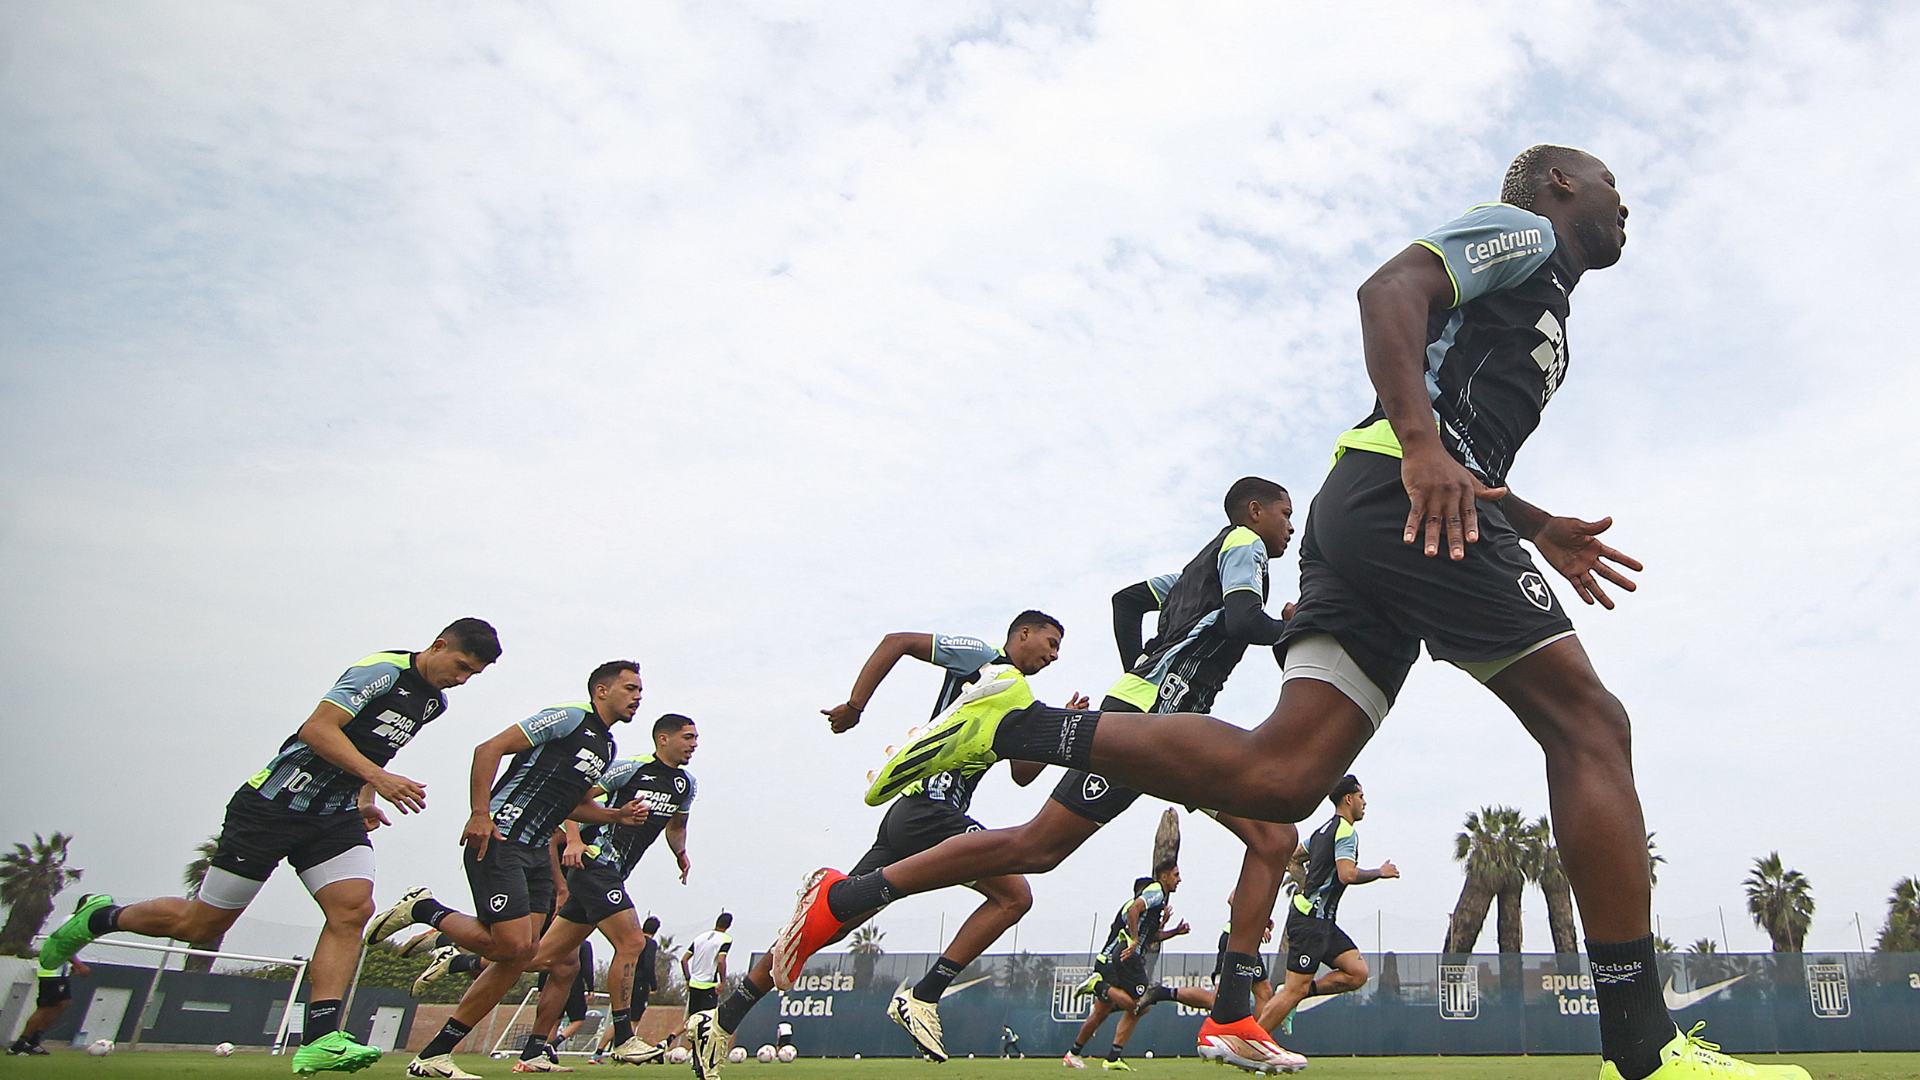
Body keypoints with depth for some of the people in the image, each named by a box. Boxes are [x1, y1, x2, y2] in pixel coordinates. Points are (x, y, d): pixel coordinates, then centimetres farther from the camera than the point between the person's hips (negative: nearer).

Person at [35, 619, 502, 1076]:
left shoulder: (434, 703, 10)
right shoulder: (382, 671, -18)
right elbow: (316, 729, -26)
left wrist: (363, 799, 12)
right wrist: (378, 777, -32)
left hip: (336, 816, 7)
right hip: (275, 804, -7)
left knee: (353, 909, -16)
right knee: (201, 924, 6)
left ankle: (319, 1039, -16)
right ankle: (100, 917, 33)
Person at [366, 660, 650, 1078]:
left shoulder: (606, 746, 19)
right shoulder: (570, 717, -8)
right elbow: (489, 750, -13)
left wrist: (616, 815, 12)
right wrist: (481, 815, -22)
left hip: (534, 853, 9)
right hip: (498, 841, -9)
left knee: (520, 954, 0)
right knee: (512, 945, -16)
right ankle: (424, 909, 6)